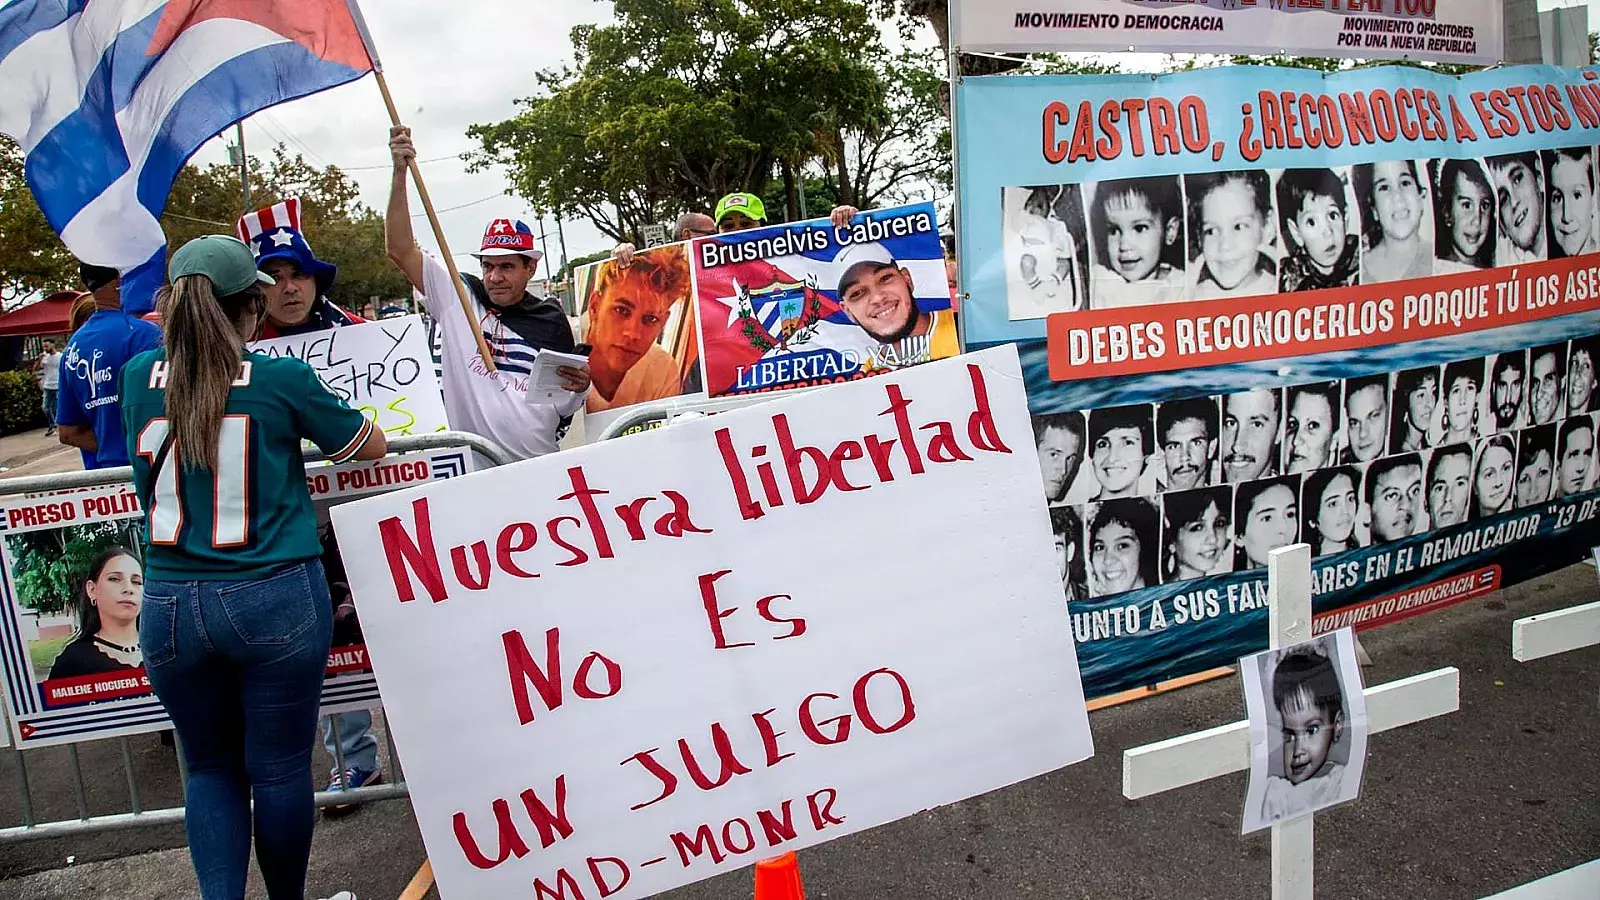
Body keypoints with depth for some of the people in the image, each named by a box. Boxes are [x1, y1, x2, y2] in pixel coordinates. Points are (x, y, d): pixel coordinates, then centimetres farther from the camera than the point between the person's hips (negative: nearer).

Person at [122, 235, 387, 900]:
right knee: (279, 769, 11)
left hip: (170, 606, 3)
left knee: (211, 768, 19)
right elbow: (372, 446, 7)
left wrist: (176, 317, 39)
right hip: (275, 601, -3)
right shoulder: (284, 380, -8)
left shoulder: (140, 376, 1)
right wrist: (312, 417, 25)